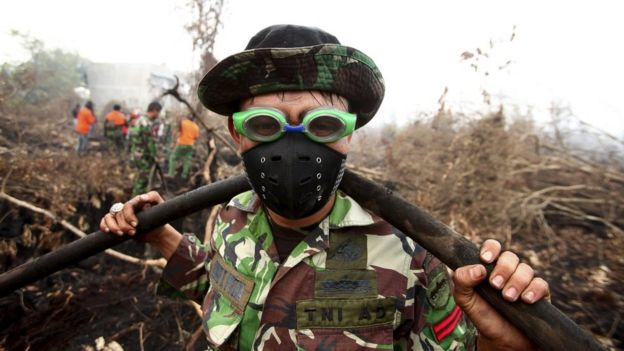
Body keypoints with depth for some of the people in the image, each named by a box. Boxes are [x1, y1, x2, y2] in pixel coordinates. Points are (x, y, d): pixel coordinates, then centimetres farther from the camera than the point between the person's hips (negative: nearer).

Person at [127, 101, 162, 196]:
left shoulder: (140, 119, 11)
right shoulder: (147, 123, -21)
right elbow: (150, 142, -20)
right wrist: (154, 156, -10)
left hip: (136, 153, 10)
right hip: (143, 156, -10)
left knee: (141, 177, 21)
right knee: (143, 179, -2)